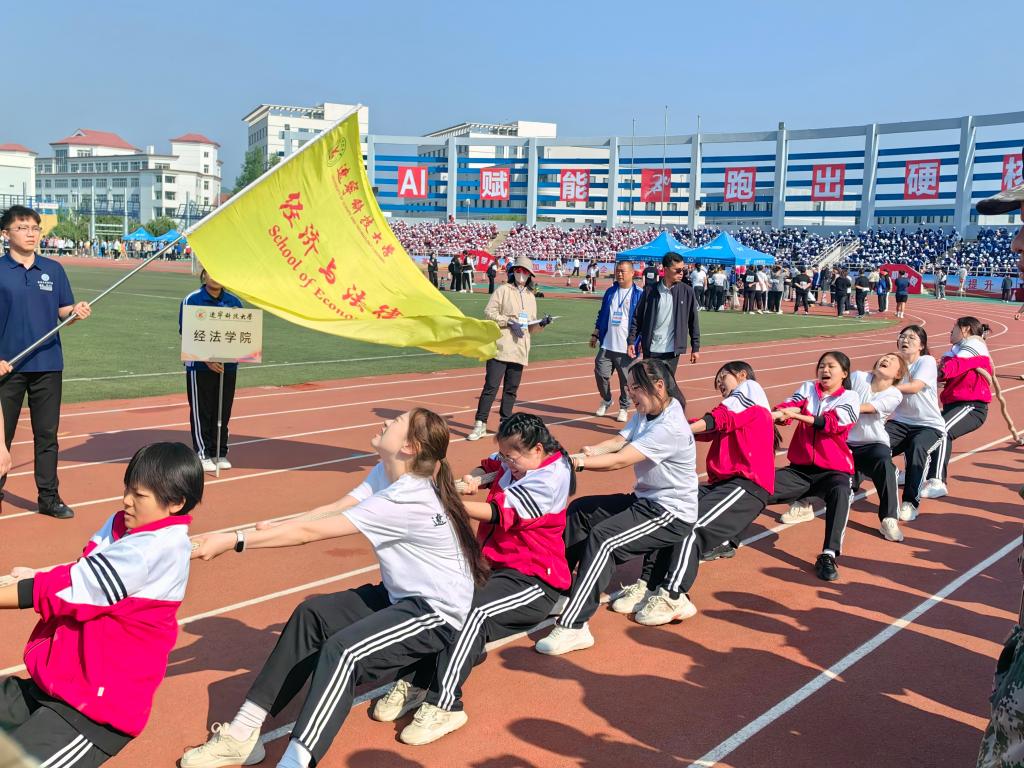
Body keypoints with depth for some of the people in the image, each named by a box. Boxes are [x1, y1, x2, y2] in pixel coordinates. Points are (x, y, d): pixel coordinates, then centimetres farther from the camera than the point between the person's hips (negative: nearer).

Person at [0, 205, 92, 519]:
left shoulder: (54, 270, 7)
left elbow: (63, 311, 10)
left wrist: (76, 311, -13)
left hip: (48, 365, 3)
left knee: (47, 434, 7)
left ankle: (49, 497, 15)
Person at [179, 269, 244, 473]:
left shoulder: (234, 302, 6)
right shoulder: (191, 300, -4)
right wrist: (207, 359, -16)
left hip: (228, 366, 3)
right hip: (200, 366, -3)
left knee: (223, 412, 10)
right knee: (201, 411, 3)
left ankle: (220, 453, 20)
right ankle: (202, 453, 12)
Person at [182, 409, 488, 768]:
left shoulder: (407, 500, -28)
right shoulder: (385, 473, -1)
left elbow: (310, 531, -29)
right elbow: (333, 512, -8)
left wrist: (234, 541, -27)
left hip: (438, 613, -9)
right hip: (398, 596, 9)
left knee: (342, 650, -27)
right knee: (311, 614, -1)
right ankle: (242, 735, 2)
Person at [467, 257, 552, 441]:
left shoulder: (531, 297, 18)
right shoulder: (503, 290, 3)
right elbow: (488, 312, -6)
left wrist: (542, 324, 0)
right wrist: (509, 321, -14)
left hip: (520, 350, 5)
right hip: (501, 347, -5)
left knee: (511, 389, 8)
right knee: (491, 386, -8)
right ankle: (480, 424, -5)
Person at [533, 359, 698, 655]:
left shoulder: (671, 428, -25)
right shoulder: (644, 415, 5)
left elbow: (620, 460, -29)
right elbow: (617, 442, -6)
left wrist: (577, 463, -28)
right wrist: (590, 451, -25)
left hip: (672, 513, -11)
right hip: (643, 500, 11)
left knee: (603, 539, -28)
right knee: (579, 510, 13)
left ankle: (573, 627, -27)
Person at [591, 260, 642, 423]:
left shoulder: (639, 295, -3)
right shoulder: (610, 292, 11)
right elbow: (601, 314, 18)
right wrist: (595, 335, 16)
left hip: (626, 347, -4)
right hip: (606, 345, 4)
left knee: (626, 380, 3)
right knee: (601, 374, 4)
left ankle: (624, 408, 20)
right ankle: (606, 401, 28)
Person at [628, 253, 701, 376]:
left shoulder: (687, 292, 0)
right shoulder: (650, 290, 0)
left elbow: (693, 321, 4)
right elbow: (637, 318, 4)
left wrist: (695, 347, 3)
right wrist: (631, 341, -3)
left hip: (672, 351, 0)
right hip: (650, 351, 1)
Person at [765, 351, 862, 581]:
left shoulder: (850, 398, 1)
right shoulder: (808, 388, 10)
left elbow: (831, 422, -17)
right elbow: (790, 404, -10)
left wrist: (797, 415, -31)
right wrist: (775, 414, -34)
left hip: (833, 470, -3)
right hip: (799, 468, 3)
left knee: (840, 492, -36)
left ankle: (828, 556, -39)